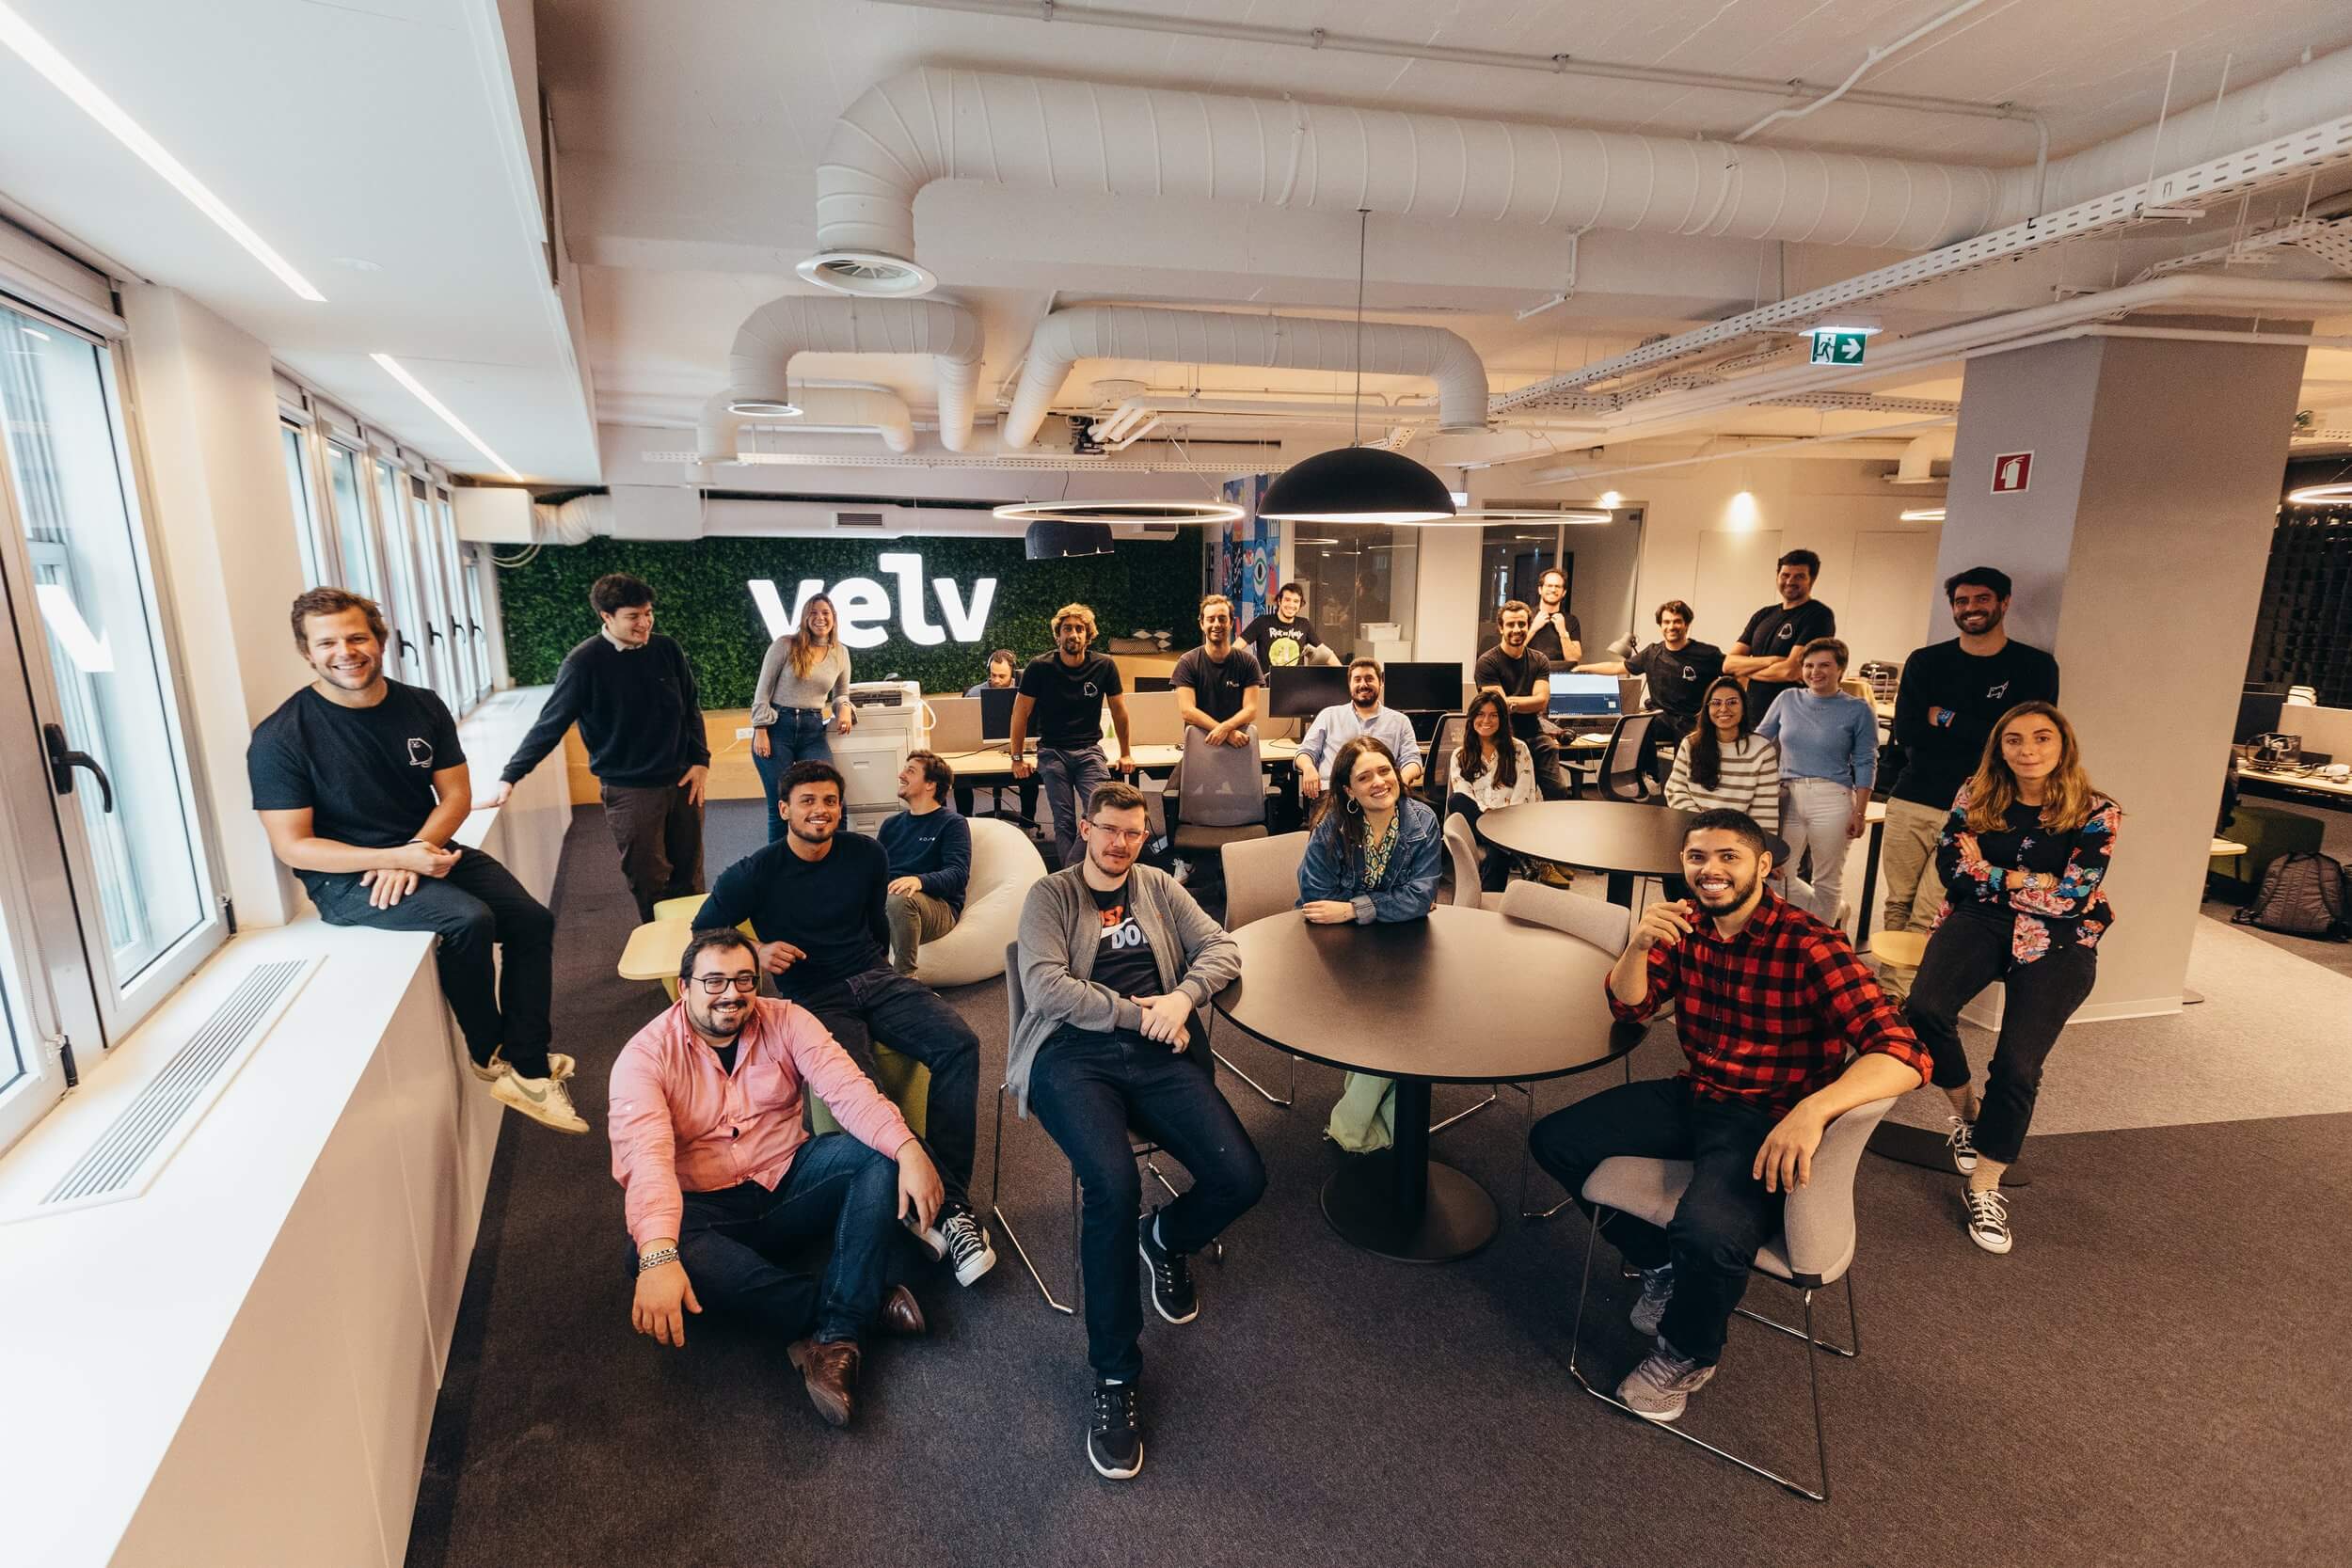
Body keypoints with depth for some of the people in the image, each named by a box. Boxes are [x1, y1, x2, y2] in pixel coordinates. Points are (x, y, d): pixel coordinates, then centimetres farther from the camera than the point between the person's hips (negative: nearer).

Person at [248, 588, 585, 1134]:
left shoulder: (422, 708, 0)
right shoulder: (281, 737, -13)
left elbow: (456, 796, 3)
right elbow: (291, 846, -14)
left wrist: (413, 853, -16)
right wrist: (396, 857, -26)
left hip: (426, 851, 6)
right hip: (344, 877, -5)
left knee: (532, 921, -10)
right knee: (468, 919, -27)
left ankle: (528, 1068, -4)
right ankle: (489, 1055, -3)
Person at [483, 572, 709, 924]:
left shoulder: (667, 650, 0)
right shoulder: (583, 663, -11)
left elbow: (690, 709, 10)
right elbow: (549, 726, -9)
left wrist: (700, 760, 2)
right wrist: (509, 778, -13)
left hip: (682, 781, 4)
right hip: (628, 790, -3)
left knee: (689, 875, 11)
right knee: (649, 883, 4)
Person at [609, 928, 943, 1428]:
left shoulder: (786, 1021, -5)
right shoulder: (646, 1055, -12)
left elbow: (849, 1089, -18)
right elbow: (645, 1157, -27)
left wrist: (909, 1149, -36)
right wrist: (657, 1257, -45)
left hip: (790, 1180, 2)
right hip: (707, 1208, -2)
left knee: (882, 1153, -21)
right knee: (650, 1245, -35)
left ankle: (834, 1334, -27)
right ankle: (866, 1298, -27)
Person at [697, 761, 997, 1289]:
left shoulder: (866, 855, 5)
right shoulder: (755, 873, -3)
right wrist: (756, 952, -11)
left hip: (875, 978, 3)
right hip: (813, 999, -3)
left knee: (960, 1045, -25)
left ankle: (950, 1206, -22)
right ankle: (935, 1204, -23)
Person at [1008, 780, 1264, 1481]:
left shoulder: (1160, 889, 20)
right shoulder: (1050, 896, 7)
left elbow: (1221, 949, 11)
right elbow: (1046, 986, -7)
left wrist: (1181, 997, -9)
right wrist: (1139, 1013, -10)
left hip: (1159, 1054, 4)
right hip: (1074, 1055, -3)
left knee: (1242, 1179, -17)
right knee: (1114, 1186, -32)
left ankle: (1166, 1237, 20)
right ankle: (1114, 1377, -11)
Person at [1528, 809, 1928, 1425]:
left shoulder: (1810, 946, -20)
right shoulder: (1686, 923, 0)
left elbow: (1903, 1054, -28)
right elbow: (1631, 1006, 5)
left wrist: (1814, 1109, -45)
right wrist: (1639, 946, -18)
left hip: (1769, 1121, -6)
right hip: (1692, 1097, 7)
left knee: (1707, 1233, -33)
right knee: (1553, 1140, -2)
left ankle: (1687, 1356, 4)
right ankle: (1662, 1264, 20)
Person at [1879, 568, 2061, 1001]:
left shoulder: (2034, 667, 5)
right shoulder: (1925, 662, 10)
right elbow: (1905, 733, -1)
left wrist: (1944, 718, -6)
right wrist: (1978, 736, -9)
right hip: (1910, 802, 3)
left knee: (1926, 917, -8)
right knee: (1897, 905, 6)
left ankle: (1892, 997, -3)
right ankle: (1887, 991, 13)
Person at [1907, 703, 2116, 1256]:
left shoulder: (2096, 813, -2)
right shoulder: (1975, 797, 4)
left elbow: (2071, 898, -9)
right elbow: (1951, 868, -2)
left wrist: (1989, 873, -6)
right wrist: (2027, 882, -8)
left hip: (2057, 941, -1)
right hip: (1981, 921, 1)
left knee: (2017, 1064, -15)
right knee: (1925, 1008, -28)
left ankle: (1984, 1188, 5)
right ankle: (1965, 1110, 4)